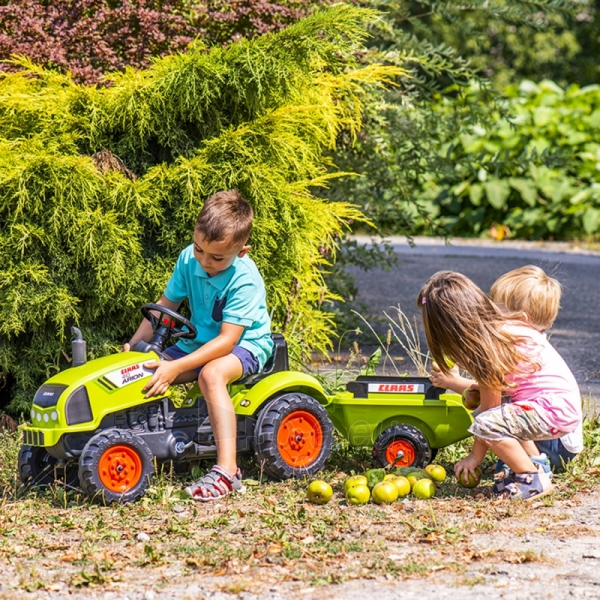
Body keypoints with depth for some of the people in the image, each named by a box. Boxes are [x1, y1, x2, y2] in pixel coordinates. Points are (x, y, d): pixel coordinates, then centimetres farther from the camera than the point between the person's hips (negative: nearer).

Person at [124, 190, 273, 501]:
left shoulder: (244, 280, -26)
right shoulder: (189, 259, -8)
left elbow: (226, 340, -30)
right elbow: (165, 305, 4)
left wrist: (176, 367, -36)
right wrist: (135, 344, -10)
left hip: (245, 346, -7)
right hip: (198, 343, 7)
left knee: (211, 374, -38)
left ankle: (227, 470, -44)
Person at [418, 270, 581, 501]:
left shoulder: (490, 346, -19)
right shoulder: (498, 325, 7)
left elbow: (489, 405, -12)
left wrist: (475, 457, -3)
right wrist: (480, 387, 6)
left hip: (556, 409, -10)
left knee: (486, 425, -23)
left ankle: (535, 480, -5)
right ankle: (536, 464, 22)